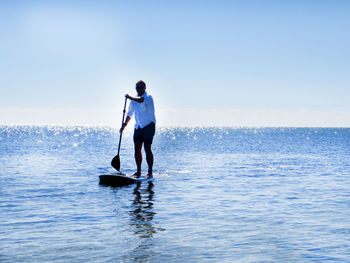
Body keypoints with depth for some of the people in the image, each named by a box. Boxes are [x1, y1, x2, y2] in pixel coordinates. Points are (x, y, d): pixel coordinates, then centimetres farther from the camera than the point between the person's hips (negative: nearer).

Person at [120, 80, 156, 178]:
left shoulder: (148, 97, -9)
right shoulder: (133, 100, 12)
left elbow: (142, 101, -33)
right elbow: (130, 113, 24)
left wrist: (129, 97, -22)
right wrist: (125, 124, 13)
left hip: (149, 125, -6)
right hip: (138, 126, 6)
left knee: (147, 148, -12)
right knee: (137, 149, 2)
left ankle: (150, 172, -7)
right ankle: (138, 172, 10)